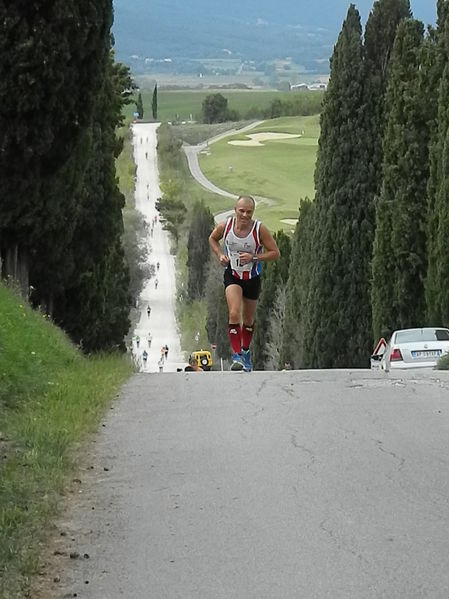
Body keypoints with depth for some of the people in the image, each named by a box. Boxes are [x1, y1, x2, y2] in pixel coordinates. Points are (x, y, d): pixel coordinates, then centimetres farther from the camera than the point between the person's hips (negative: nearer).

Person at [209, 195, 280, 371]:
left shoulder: (259, 229, -19)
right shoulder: (225, 226, -14)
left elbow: (275, 253, -13)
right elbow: (212, 239, 9)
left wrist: (253, 257, -26)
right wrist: (220, 255, -8)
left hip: (252, 278, 1)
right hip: (232, 276, -1)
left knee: (248, 319, 16)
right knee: (234, 314, -22)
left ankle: (245, 352, 39)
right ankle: (236, 356, -20)